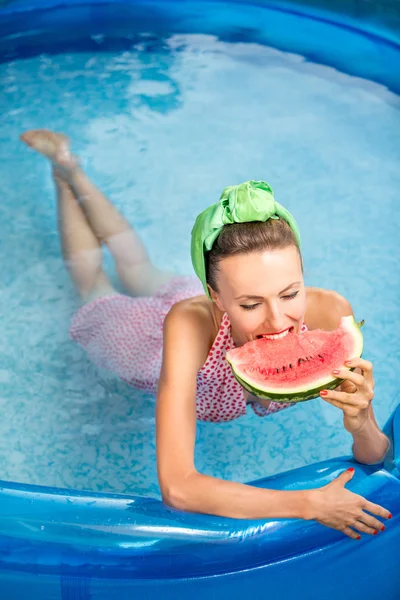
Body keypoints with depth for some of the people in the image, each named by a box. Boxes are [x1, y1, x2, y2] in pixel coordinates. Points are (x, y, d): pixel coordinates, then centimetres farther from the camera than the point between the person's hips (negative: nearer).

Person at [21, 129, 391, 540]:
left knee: (142, 273, 34)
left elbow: (375, 459, -31)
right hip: (147, 332, -2)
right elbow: (177, 487, -52)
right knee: (95, 287, 32)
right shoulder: (192, 322, -49)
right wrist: (308, 504, -55)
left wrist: (360, 425, -54)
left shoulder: (329, 315, -42)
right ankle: (65, 172, 50)